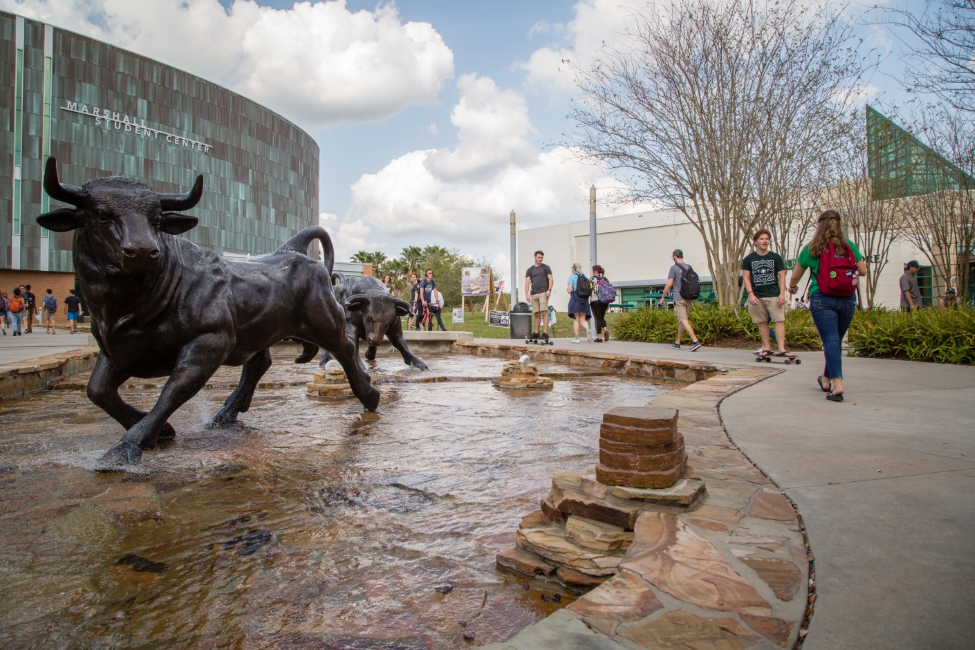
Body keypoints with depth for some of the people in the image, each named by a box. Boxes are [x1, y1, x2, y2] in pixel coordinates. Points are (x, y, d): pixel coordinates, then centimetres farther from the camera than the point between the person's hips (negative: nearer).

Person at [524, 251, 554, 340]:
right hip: (533, 294, 3)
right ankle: (536, 333, 14)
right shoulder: (530, 270, 14)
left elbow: (551, 280, 2)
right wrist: (527, 294, -6)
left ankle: (545, 333, -15)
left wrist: (549, 289, -13)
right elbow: (527, 282, 7)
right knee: (536, 314, 7)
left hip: (543, 293, -3)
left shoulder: (545, 267, 8)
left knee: (544, 312, -11)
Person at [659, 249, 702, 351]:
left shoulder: (674, 268, -8)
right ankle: (677, 343, 23)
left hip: (679, 299, -7)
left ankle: (695, 341, -23)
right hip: (689, 298, 7)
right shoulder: (689, 268, 11)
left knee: (684, 320, -11)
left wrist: (662, 297, -3)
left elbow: (669, 284, -12)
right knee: (681, 320, 15)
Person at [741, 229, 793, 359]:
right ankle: (766, 347, 12)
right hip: (757, 296, 1)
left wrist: (782, 294, -5)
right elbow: (746, 277, 3)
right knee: (762, 322, 5)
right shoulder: (748, 259, 4)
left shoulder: (776, 257, 5)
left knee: (779, 320, -8)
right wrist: (751, 294, -8)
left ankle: (781, 349, -10)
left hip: (774, 295, 0)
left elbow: (782, 276, 4)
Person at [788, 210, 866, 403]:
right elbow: (863, 271, 11)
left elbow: (795, 276, 10)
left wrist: (792, 286, 32)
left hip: (822, 298, -3)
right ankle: (826, 379, 31)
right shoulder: (849, 245, 6)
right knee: (836, 340, 15)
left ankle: (837, 383, -21)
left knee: (830, 341, -7)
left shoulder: (812, 248, 1)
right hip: (847, 299, 3)